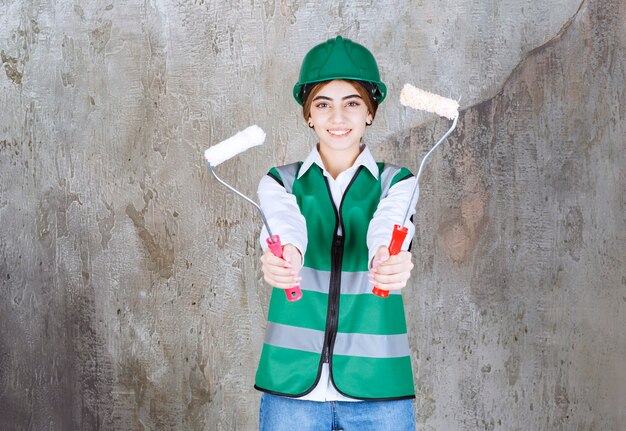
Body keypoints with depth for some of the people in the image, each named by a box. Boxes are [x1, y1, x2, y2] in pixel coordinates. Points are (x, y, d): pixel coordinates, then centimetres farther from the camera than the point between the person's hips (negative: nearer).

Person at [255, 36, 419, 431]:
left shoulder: (397, 182, 4)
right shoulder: (281, 182, 6)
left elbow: (387, 228, -18)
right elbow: (285, 224, -17)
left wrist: (391, 261, -41)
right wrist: (283, 258, -40)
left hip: (377, 385, 0)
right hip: (293, 383, 0)